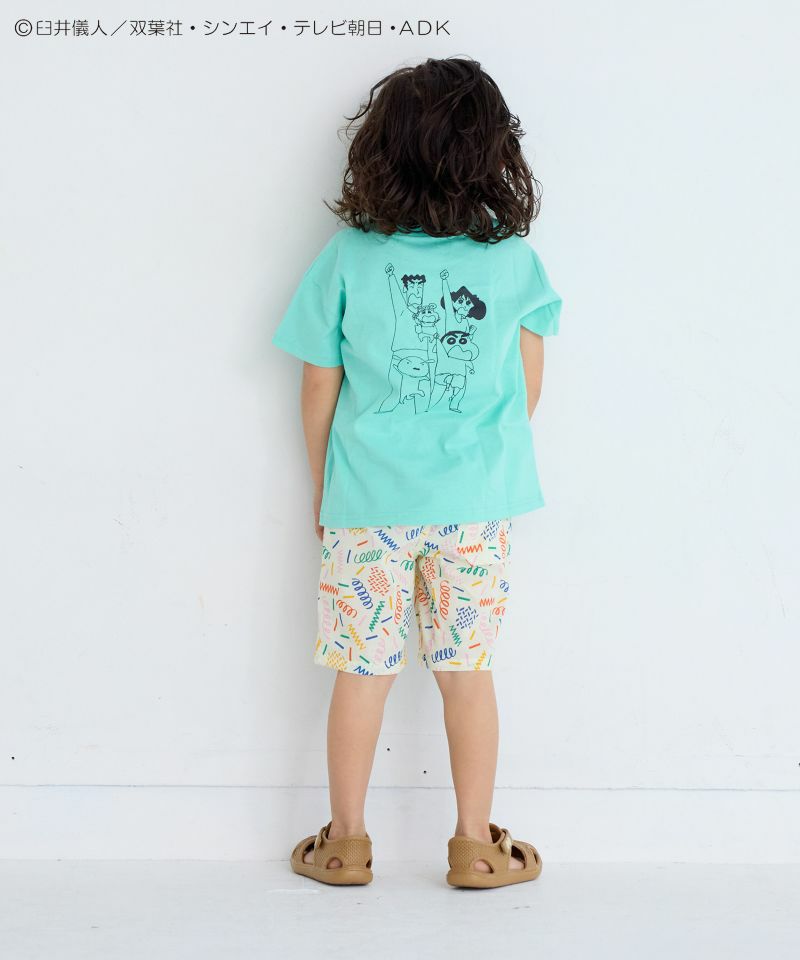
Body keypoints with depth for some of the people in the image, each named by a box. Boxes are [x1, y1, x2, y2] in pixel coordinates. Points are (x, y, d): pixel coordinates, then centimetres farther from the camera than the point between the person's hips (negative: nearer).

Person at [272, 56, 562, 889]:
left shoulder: (348, 256, -8)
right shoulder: (512, 257, -5)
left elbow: (319, 389, -2)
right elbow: (529, 384, 4)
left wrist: (320, 487, 12)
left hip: (368, 498, 0)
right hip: (476, 501, 1)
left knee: (361, 670, 9)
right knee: (468, 669, 10)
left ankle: (345, 843, 22)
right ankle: (475, 846, 20)